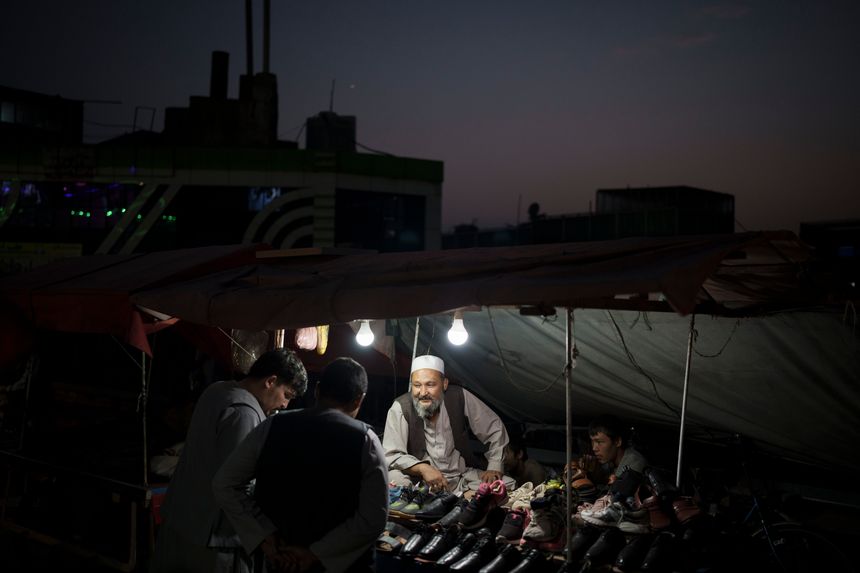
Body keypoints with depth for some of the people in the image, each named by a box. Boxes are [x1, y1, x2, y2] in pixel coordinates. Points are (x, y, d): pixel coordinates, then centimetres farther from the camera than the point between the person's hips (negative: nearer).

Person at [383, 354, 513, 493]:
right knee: (393, 478, -31)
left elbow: (495, 429, 3)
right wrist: (422, 468, -28)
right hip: (420, 481, -2)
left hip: (463, 476, 2)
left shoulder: (460, 397, -7)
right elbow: (391, 455, -13)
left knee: (507, 485, -18)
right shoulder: (400, 408, -12)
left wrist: (494, 469, -5)